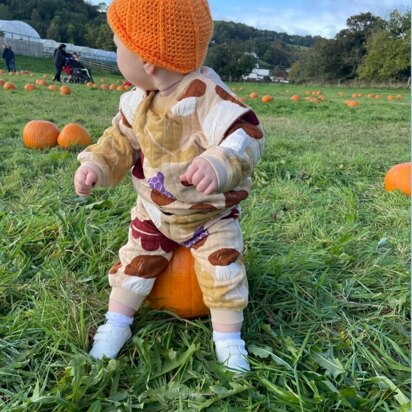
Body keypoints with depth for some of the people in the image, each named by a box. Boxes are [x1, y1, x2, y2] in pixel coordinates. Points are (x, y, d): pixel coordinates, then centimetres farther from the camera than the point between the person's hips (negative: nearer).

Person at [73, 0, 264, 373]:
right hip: (153, 211, 5)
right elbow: (121, 139, 7)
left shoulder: (206, 96, -31)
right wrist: (96, 163, -9)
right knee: (135, 262, 11)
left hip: (211, 214, -5)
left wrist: (219, 164, -58)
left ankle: (228, 337, 22)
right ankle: (116, 323, 32)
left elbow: (245, 136, -38)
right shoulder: (138, 100, -6)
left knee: (223, 271, 0)